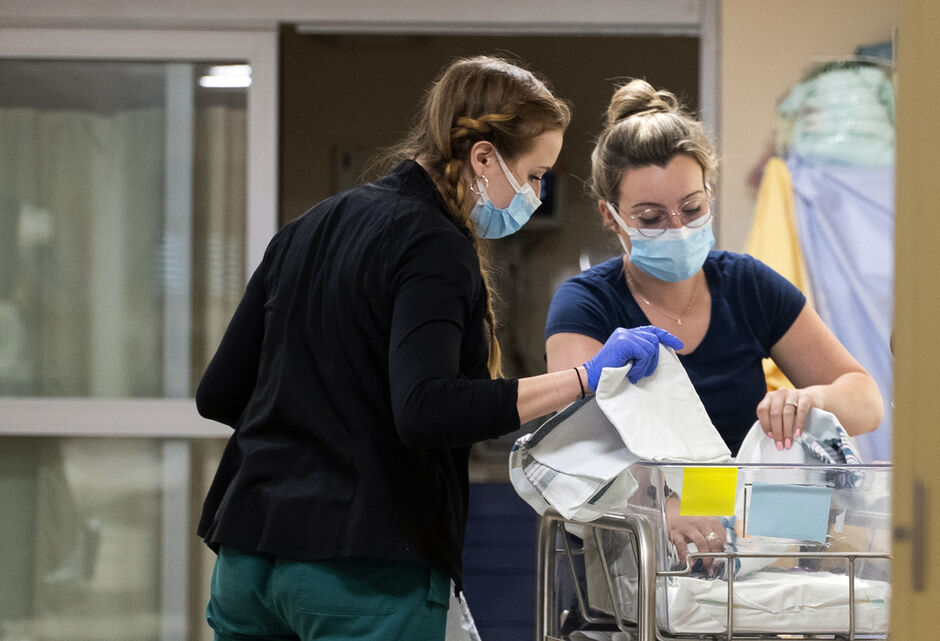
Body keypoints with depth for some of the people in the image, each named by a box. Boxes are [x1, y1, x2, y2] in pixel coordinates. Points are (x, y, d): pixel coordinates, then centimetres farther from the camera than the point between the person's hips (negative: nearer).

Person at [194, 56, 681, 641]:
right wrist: (585, 377, -27)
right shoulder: (433, 248, -11)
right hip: (367, 569, -8)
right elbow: (425, 413, -27)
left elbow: (218, 395, 15)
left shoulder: (311, 229, 14)